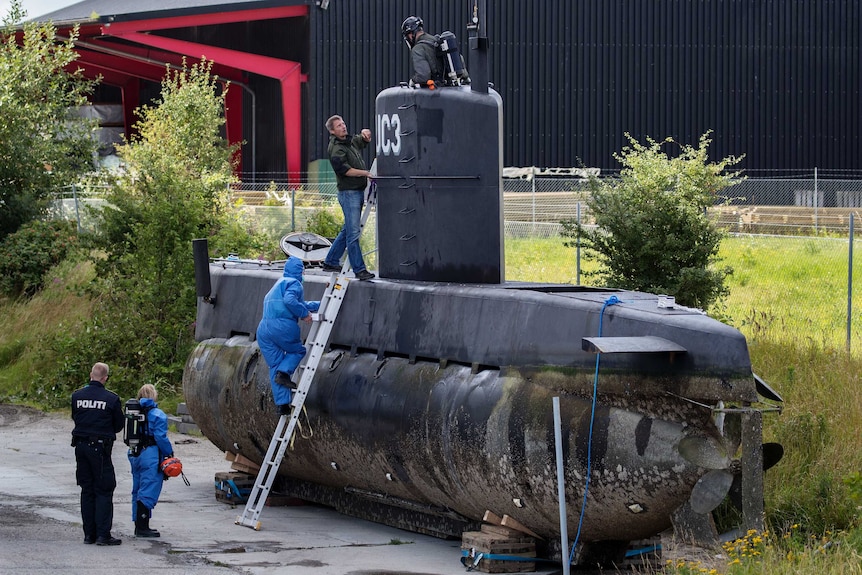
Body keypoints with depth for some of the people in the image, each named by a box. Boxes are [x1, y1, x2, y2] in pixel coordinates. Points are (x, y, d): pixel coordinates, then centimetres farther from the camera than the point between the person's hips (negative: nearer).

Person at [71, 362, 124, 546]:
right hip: (100, 448, -4)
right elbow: (119, 425, 1)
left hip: (81, 446, 4)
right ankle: (103, 534, -5)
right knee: (104, 491, 0)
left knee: (87, 491, 12)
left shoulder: (77, 396, 0)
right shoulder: (111, 399, -10)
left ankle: (89, 534, 12)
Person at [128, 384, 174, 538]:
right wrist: (169, 454, -5)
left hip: (134, 455, 7)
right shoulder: (157, 415, -11)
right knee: (148, 492, -5)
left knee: (138, 491, 15)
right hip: (151, 456, -7)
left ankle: (139, 526, 21)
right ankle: (142, 527, -7)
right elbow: (161, 437, -14)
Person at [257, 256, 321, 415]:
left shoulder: (279, 284, 30)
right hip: (283, 326, -7)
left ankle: (282, 404, 3)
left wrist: (320, 305, 45)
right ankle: (284, 372, -9)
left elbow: (300, 303, 39)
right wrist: (304, 314, -10)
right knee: (297, 351, 18)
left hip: (263, 329, 7)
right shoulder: (294, 283, 1)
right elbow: (290, 300, -20)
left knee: (275, 365, 9)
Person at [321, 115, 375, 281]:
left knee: (348, 230, 16)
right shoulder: (336, 149, -11)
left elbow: (365, 139, 32)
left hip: (358, 191, 9)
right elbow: (345, 170, -20)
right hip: (348, 192, -9)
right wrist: (366, 173, -21)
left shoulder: (352, 141, 15)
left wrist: (364, 133, 9)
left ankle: (330, 262, 25)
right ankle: (359, 269, -10)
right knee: (353, 232, -9)